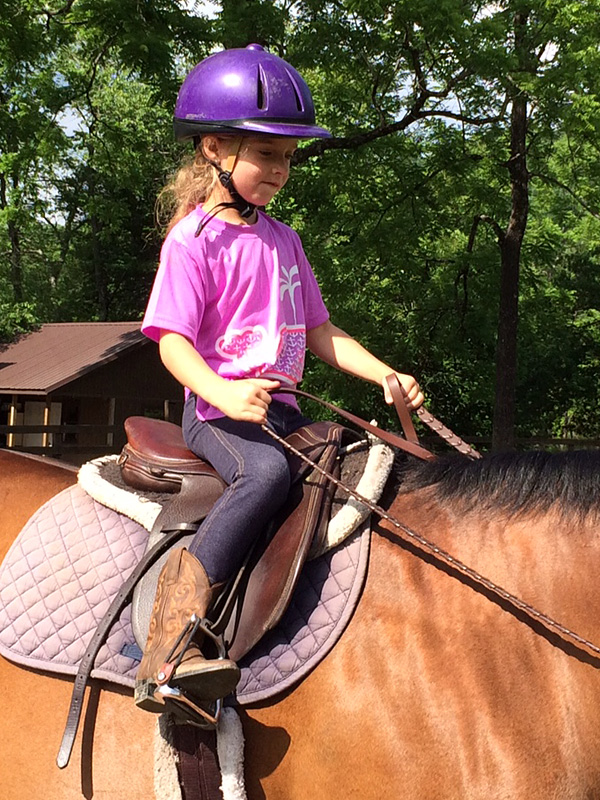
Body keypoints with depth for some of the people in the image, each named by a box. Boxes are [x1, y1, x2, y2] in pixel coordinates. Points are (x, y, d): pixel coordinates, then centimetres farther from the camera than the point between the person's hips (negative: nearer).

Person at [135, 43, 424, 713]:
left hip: (280, 405, 7)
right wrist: (225, 395, -33)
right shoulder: (193, 239, -5)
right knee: (267, 470, -36)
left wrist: (385, 374, 4)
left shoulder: (282, 240, 17)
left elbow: (318, 333, 19)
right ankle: (173, 638, -38)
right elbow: (173, 342, -14)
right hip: (215, 407, -7)